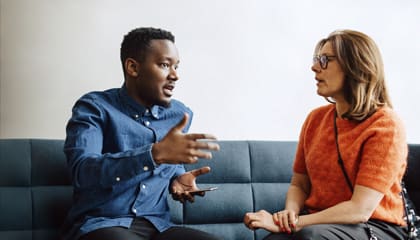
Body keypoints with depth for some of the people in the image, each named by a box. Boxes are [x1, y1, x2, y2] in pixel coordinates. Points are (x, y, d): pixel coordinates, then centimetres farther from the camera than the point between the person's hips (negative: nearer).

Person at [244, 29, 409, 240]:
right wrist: (290, 213, -10)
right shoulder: (316, 118, 7)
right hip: (318, 222, 4)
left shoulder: (385, 125, -12)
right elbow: (299, 185, 14)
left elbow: (360, 210, -19)